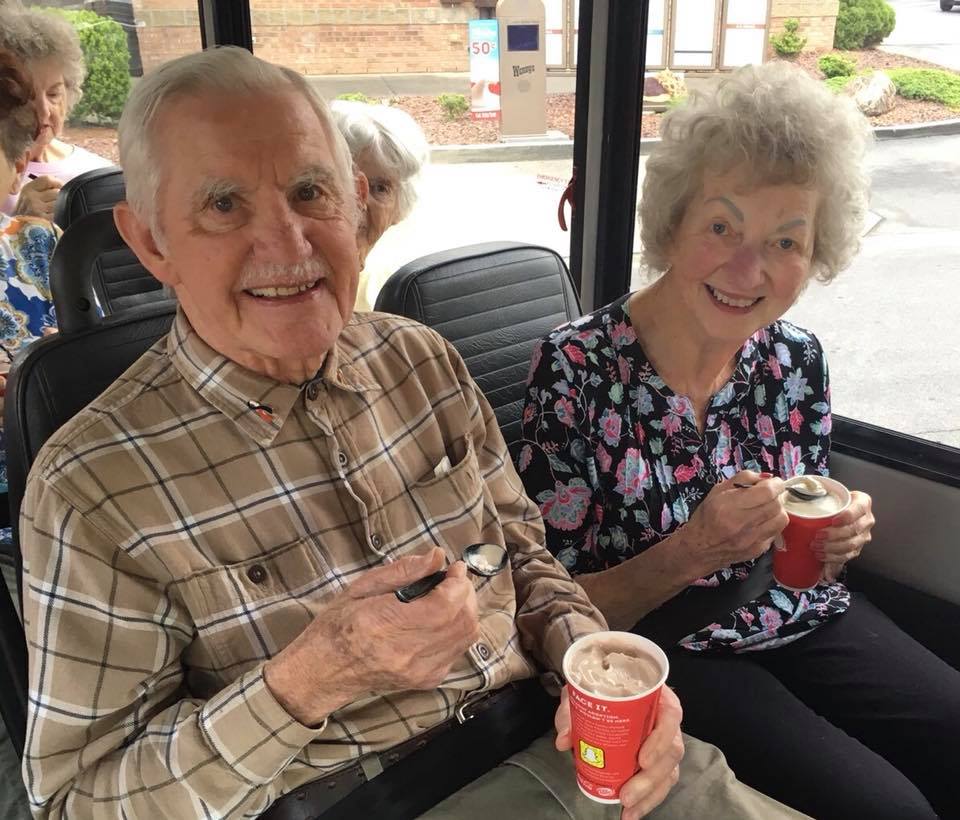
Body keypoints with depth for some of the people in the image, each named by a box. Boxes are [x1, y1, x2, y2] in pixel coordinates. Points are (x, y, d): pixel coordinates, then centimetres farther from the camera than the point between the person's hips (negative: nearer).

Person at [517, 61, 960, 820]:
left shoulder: (798, 359, -2)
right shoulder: (578, 367, -18)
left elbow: (803, 560, 11)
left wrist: (838, 543, -11)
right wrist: (692, 551, -27)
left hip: (807, 624, 5)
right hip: (672, 653, -5)